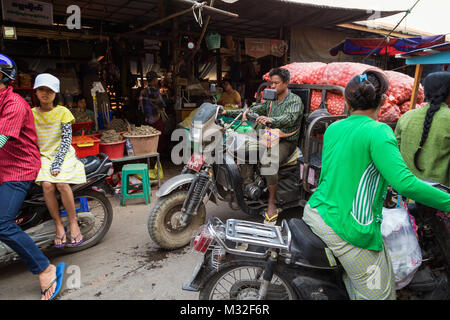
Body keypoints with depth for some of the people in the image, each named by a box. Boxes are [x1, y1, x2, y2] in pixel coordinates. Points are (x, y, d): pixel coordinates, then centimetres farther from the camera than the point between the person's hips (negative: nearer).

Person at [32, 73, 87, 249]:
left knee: (62, 183, -29)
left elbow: (66, 140, -6)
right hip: (43, 156, 2)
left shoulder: (62, 112, 1)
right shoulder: (31, 113, 9)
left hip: (64, 155, -2)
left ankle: (73, 223, -12)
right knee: (47, 185, -26)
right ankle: (59, 225, -12)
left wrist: (57, 164, -16)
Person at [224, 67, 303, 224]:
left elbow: (289, 118, -26)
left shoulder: (295, 100, -5)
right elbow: (254, 110, 12)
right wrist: (228, 112, 1)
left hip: (286, 142, -7)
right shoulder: (271, 101, 18)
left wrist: (270, 120, -46)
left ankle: (272, 204, -23)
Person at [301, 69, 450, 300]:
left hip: (314, 213, 8)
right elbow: (404, 182, -24)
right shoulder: (378, 131, -14)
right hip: (351, 230, -8)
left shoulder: (332, 128, 7)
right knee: (379, 295, 7)